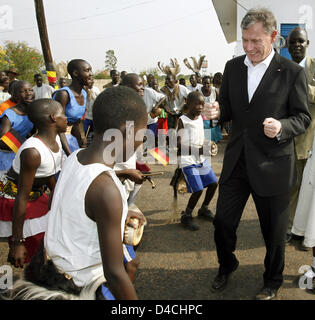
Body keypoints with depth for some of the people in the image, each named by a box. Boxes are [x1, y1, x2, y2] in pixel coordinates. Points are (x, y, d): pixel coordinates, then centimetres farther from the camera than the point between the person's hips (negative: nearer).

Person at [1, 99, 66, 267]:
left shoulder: (55, 139, -6)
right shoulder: (33, 152, -33)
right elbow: (21, 199, -30)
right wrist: (17, 242, -25)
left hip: (36, 194, 8)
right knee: (25, 254, -1)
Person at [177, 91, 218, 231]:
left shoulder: (200, 118, 9)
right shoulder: (182, 120, -12)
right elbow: (179, 144, -18)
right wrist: (199, 150, -26)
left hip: (201, 158, 8)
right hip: (188, 160, -7)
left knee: (213, 183, 8)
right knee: (198, 190, -12)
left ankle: (204, 209, 30)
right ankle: (186, 216, 9)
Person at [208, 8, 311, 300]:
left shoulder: (292, 72, -7)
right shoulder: (232, 67, 5)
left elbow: (303, 117, -4)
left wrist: (282, 127, -25)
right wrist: (218, 112, -12)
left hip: (272, 165, -3)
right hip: (236, 162, 4)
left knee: (274, 231, 12)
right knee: (222, 221, 11)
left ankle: (273, 281, 39)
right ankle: (226, 265, 43)